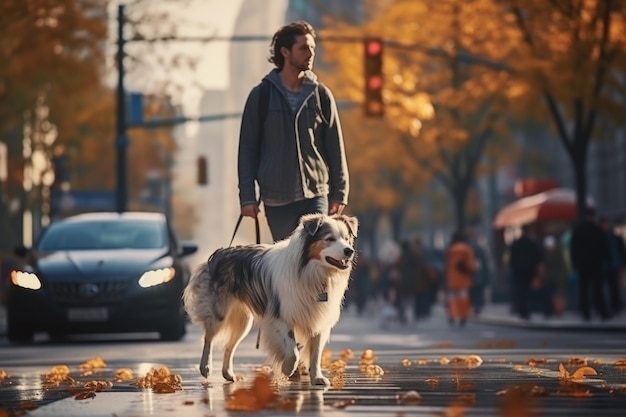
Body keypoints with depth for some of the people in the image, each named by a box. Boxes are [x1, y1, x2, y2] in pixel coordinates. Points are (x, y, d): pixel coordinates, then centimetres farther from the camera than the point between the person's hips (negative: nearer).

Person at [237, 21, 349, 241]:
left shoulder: (321, 95, 6)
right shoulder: (261, 95, 2)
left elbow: (335, 147, 8)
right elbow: (247, 147, 3)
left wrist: (339, 192, 2)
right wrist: (247, 196, -3)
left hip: (315, 195, 0)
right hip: (276, 198, 0)